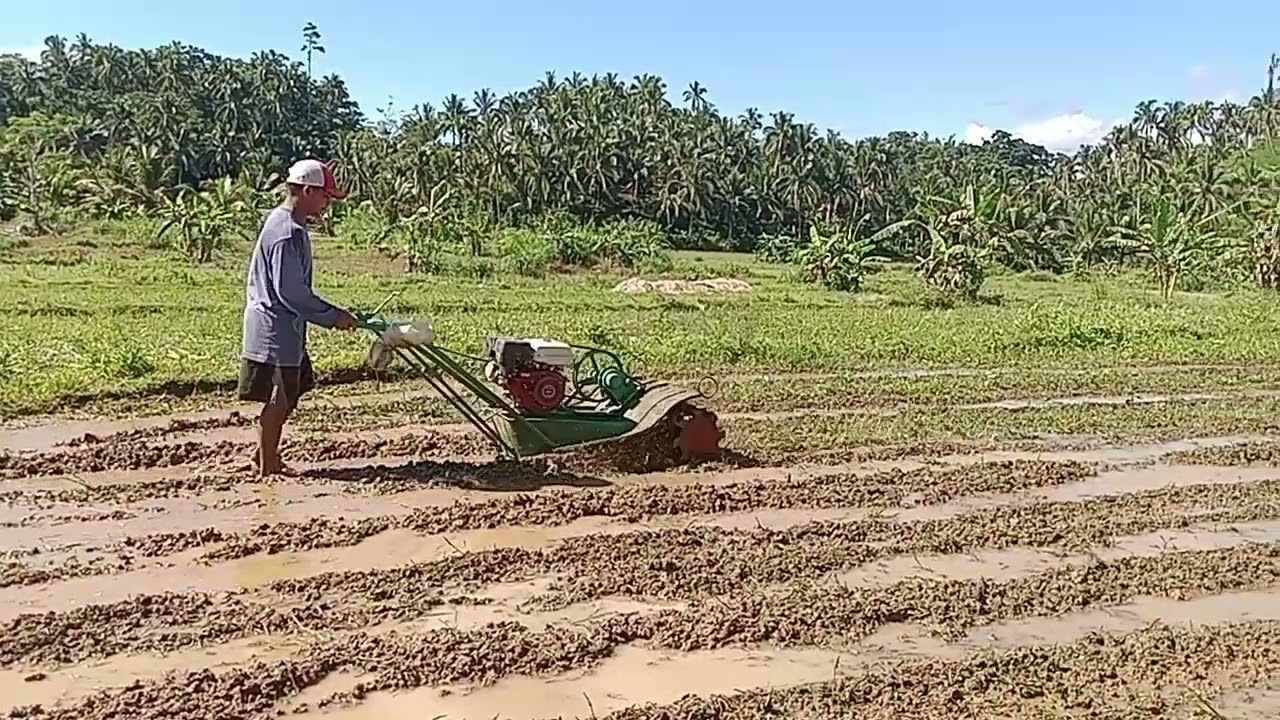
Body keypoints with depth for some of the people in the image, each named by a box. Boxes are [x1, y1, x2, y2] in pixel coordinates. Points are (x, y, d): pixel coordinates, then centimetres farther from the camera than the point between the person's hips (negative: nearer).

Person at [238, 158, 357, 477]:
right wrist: (333, 316, -16)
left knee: (291, 391, 18)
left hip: (283, 327, 10)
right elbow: (290, 291, -23)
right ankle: (267, 467, 12)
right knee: (280, 398, 0)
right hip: (276, 328, -10)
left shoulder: (284, 222, 12)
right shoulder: (288, 232, -21)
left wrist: (332, 312, 16)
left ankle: (267, 454, 28)